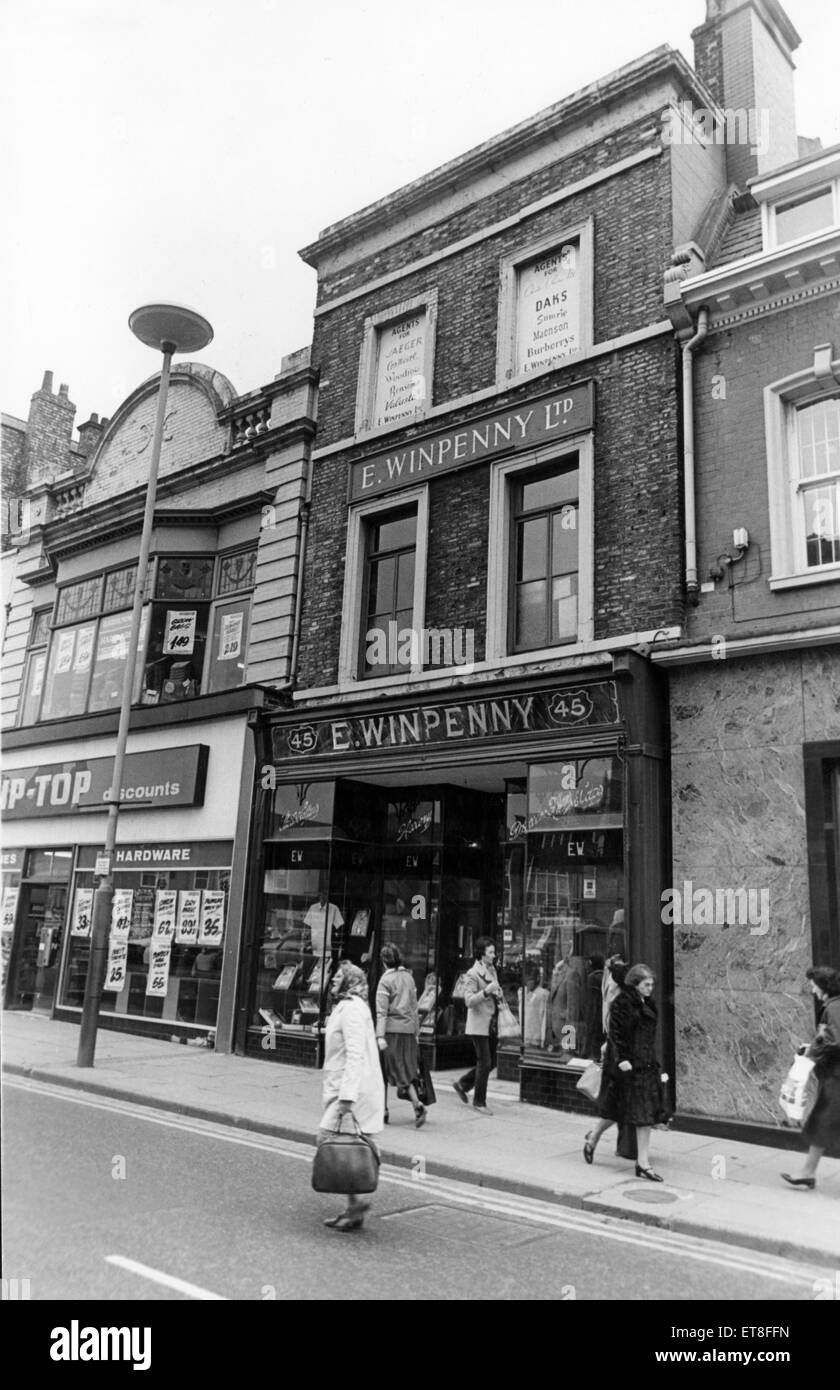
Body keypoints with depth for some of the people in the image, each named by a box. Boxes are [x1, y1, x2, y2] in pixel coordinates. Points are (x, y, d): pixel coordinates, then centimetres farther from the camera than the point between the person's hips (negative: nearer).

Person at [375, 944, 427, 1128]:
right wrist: (416, 1032, 19)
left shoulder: (386, 979, -7)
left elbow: (382, 1011, -12)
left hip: (392, 1029, -5)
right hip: (408, 1029, 5)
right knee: (407, 1070, 8)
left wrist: (380, 1036, -15)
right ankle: (417, 1106, -7)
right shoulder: (409, 977, 10)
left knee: (383, 1071, 9)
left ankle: (382, 1109, 15)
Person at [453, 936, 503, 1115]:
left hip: (491, 1025, 8)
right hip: (479, 1025, -8)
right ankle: (479, 1102, 10)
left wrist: (498, 994, 8)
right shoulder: (473, 974, -13)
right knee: (484, 1063, -4)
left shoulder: (492, 970, 11)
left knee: (491, 1062, 12)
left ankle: (462, 1084, 29)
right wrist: (486, 991, -31)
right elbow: (469, 1001, -20)